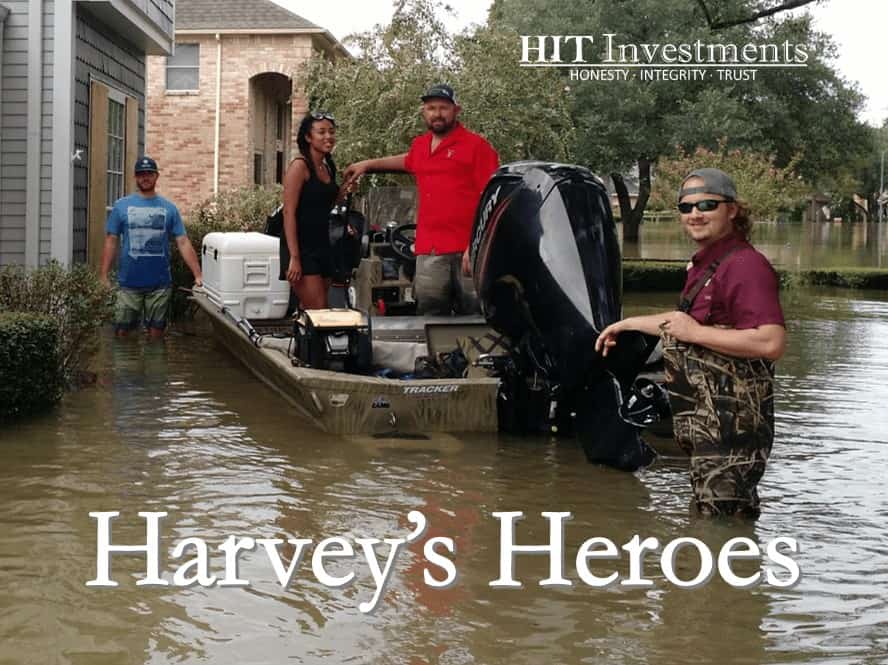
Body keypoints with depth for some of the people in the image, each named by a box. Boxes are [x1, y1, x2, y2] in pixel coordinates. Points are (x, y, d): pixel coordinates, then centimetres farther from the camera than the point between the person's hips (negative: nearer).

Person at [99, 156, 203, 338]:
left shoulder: (169, 208, 5)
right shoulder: (121, 206, 3)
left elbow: (183, 243, 2)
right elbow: (111, 242, 3)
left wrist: (198, 275, -6)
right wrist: (103, 277, -4)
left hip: (160, 285, 1)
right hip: (128, 283, -1)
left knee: (156, 331, 9)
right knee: (123, 332, 3)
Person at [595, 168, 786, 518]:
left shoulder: (745, 265, -15)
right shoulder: (703, 266, 18)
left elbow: (772, 342, -27)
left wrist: (696, 333, -20)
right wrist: (627, 324, 41)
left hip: (730, 430, -10)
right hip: (707, 425, 10)